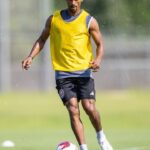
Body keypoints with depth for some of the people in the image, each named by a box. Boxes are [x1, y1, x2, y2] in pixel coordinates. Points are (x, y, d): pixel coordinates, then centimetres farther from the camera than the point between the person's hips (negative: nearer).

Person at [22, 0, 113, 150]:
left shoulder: (89, 21, 1)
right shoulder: (54, 19, 7)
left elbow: (100, 44, 6)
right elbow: (42, 39, 16)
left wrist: (98, 59, -15)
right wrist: (31, 57, 1)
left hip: (84, 71, -1)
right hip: (63, 73, 1)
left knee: (89, 108, -10)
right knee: (73, 110, -11)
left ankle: (101, 137, 18)